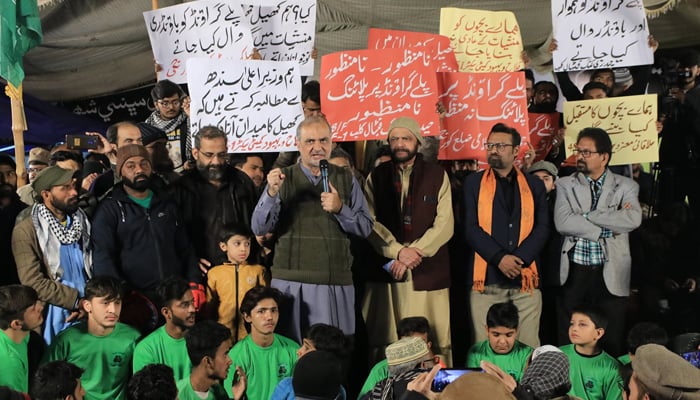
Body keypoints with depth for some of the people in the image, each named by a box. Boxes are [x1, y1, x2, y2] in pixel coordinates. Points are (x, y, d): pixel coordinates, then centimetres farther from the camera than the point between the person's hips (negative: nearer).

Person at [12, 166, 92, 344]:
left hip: (90, 314, 4)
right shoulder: (25, 231, -8)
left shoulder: (82, 221, 6)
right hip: (54, 318, -4)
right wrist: (77, 300, -15)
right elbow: (33, 282, -15)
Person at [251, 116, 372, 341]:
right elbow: (259, 229, -2)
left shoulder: (346, 179, 9)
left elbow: (366, 228, 4)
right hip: (290, 281, 0)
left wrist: (340, 209, -13)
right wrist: (272, 193, -18)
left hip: (336, 282, 1)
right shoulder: (282, 179, 6)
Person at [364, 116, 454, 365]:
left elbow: (445, 224, 0)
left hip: (429, 272, 0)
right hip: (387, 272, 1)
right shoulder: (376, 177, 11)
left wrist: (414, 252, -11)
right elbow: (369, 223, 0)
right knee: (386, 341, -1)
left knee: (436, 342, -3)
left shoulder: (437, 176, 9)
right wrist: (398, 251, -13)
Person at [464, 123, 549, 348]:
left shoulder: (534, 185, 13)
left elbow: (542, 228, 4)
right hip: (487, 279, -1)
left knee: (529, 347, 3)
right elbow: (470, 227, -1)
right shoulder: (474, 183, 8)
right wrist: (499, 258, -14)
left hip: (525, 279, 2)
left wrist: (520, 259, -11)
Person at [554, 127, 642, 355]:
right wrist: (606, 229, -10)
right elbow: (562, 223, -9)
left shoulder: (626, 186, 6)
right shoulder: (566, 185, 7)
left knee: (612, 344, 4)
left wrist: (586, 216, -10)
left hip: (611, 274, 0)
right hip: (575, 273, 1)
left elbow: (633, 219, -13)